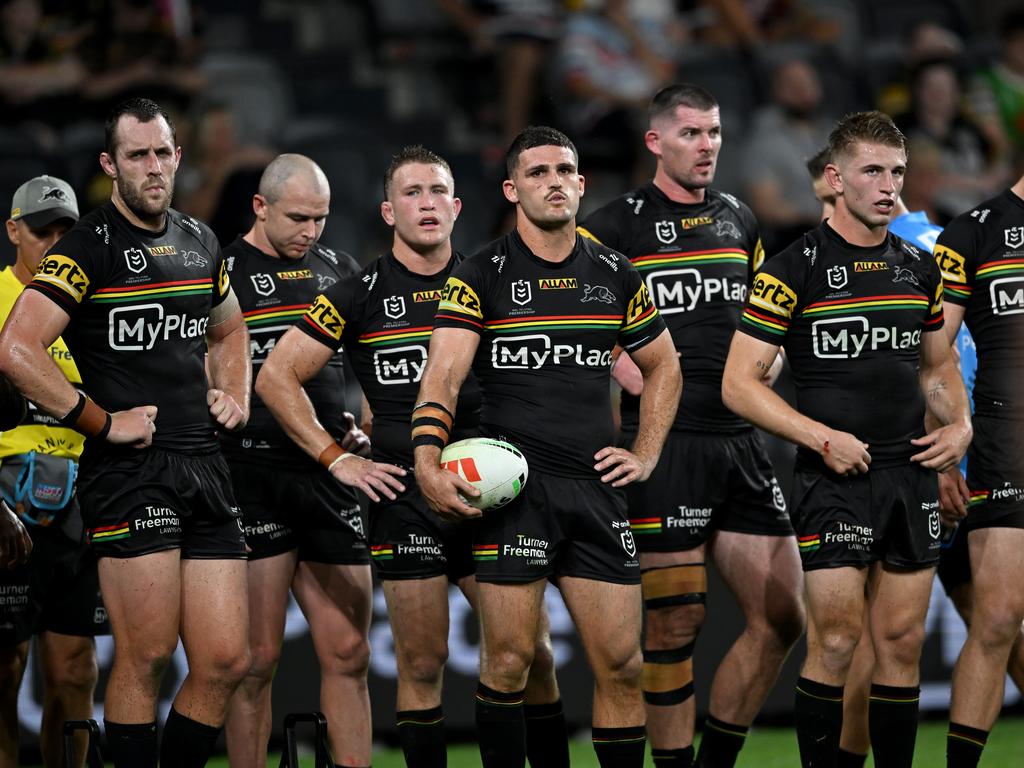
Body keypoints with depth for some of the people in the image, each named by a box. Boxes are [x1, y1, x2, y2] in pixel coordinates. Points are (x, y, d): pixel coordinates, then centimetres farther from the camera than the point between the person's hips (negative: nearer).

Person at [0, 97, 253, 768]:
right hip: (130, 470, -6)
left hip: (205, 469, 6)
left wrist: (235, 396, 17)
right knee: (147, 657, -8)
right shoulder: (89, 247, -6)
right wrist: (103, 422, -13)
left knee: (227, 661, 2)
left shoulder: (199, 241, 16)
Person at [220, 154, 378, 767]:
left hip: (331, 479, 5)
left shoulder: (339, 270, 15)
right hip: (252, 480, -5)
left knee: (349, 654, 4)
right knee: (257, 658, -5)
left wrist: (365, 429, 12)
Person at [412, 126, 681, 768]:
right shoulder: (482, 276, -1)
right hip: (514, 490, -3)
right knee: (509, 660, -6)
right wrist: (428, 460, -26)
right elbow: (445, 373, -11)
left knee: (622, 662, 1)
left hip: (597, 488, 4)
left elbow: (662, 365, 25)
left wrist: (647, 455, 14)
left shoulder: (616, 275, 12)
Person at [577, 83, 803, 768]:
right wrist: (630, 371, -14)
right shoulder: (616, 225, -2)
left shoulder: (739, 220, 16)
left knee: (782, 618, 2)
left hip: (741, 440, 6)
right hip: (665, 445, -6)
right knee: (677, 623, -5)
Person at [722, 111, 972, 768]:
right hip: (835, 479, -5)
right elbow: (739, 384, -8)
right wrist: (823, 437, -16)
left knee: (903, 642, 6)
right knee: (836, 641, -7)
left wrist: (960, 424, 5)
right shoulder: (795, 268, -6)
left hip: (912, 476, 5)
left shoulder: (919, 267, 11)